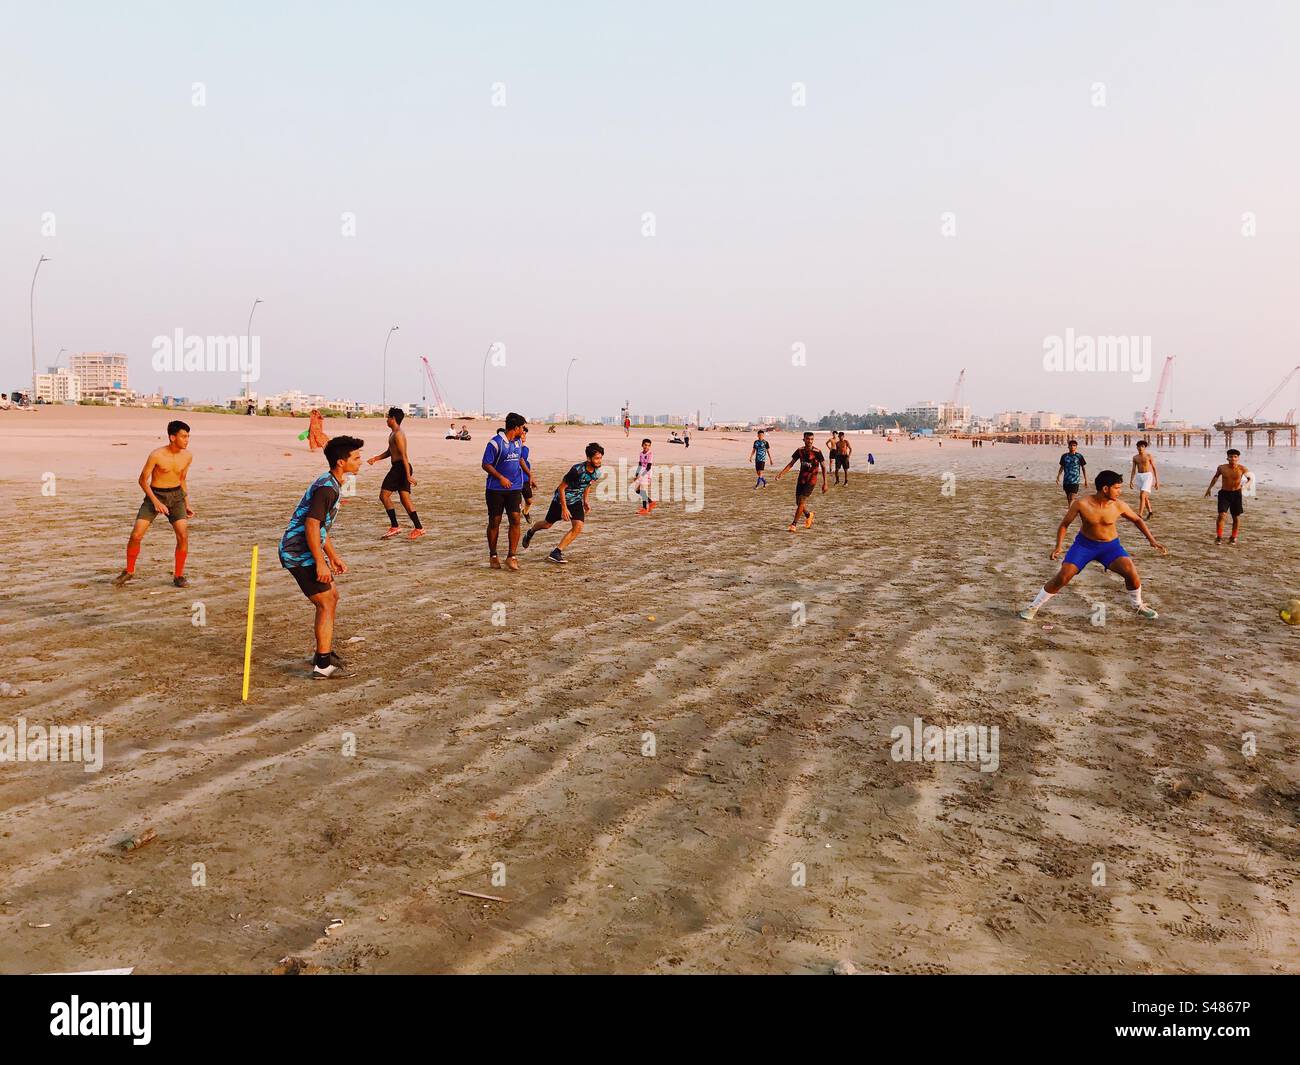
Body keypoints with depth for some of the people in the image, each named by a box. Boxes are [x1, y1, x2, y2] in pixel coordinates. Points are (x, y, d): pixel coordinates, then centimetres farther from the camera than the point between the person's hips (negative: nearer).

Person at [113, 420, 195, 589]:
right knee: (136, 535, -8)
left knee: (183, 535, -13)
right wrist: (156, 502, -18)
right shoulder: (156, 455, -16)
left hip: (176, 495, 3)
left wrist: (187, 504, 10)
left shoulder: (188, 456, -2)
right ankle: (129, 572, 15)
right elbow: (143, 480, -9)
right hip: (155, 494, -3)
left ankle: (179, 575, 2)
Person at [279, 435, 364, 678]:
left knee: (332, 596, 19)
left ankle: (324, 652, 30)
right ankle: (323, 666, -5)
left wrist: (333, 556, 24)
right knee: (326, 604, -8)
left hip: (306, 552, 11)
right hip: (300, 554, -11)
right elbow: (311, 525, -26)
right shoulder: (327, 488, -20)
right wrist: (320, 563, -24)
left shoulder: (331, 484, 13)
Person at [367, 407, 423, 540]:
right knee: (405, 499, 7)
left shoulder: (398, 434, -13)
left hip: (400, 467, -10)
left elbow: (404, 455, -20)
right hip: (401, 468, 10)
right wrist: (375, 459, 22)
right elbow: (390, 452, 31)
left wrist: (408, 475, -25)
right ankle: (418, 528, 3)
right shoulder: (393, 433, 20)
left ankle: (394, 527, -7)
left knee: (384, 495, -6)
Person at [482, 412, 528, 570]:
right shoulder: (495, 442, -11)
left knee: (515, 520, -8)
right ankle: (493, 556, 17)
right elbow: (486, 465, -12)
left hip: (514, 488, 5)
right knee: (494, 521, 4)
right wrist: (501, 477, -22)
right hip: (496, 489, -5)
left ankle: (512, 556, -4)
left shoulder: (518, 442, 10)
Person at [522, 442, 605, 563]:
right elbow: (561, 487, -24)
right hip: (561, 499, -5)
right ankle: (530, 533, 46)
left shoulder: (597, 473, -10)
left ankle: (556, 553, -8)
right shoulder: (577, 470, -32)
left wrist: (586, 501, 7)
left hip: (576, 501, 5)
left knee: (578, 527, -14)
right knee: (547, 524, 12)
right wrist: (564, 508, -23)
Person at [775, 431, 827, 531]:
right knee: (798, 502, 8)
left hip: (811, 481, -5)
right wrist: (781, 473, -7)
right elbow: (791, 463, 6)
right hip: (801, 479, 5)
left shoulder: (817, 452, -13)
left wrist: (825, 483, -6)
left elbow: (823, 467, -5)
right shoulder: (800, 451, 0)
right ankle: (809, 515, 38)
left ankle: (794, 524, -5)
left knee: (802, 501, -14)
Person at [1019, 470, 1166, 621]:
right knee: (1062, 577, -13)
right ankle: (1034, 606, 3)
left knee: (1131, 573, -18)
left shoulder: (1119, 506, -16)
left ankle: (1138, 606, 12)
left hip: (1111, 546, 2)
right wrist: (1058, 546, -19)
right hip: (1084, 544, -1)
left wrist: (1152, 540, -1)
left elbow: (1137, 520, 5)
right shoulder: (1081, 504, -21)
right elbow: (1064, 524, -8)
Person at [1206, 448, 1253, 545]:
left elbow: (1251, 477, 2)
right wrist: (1209, 488, 18)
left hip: (1236, 494, 0)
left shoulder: (1242, 469, -11)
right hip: (1224, 493, 0)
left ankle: (1233, 538, 24)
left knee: (1236, 517, 7)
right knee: (1221, 515, -13)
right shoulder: (1222, 468, -6)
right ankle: (1219, 537, -3)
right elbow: (1216, 477, 16)